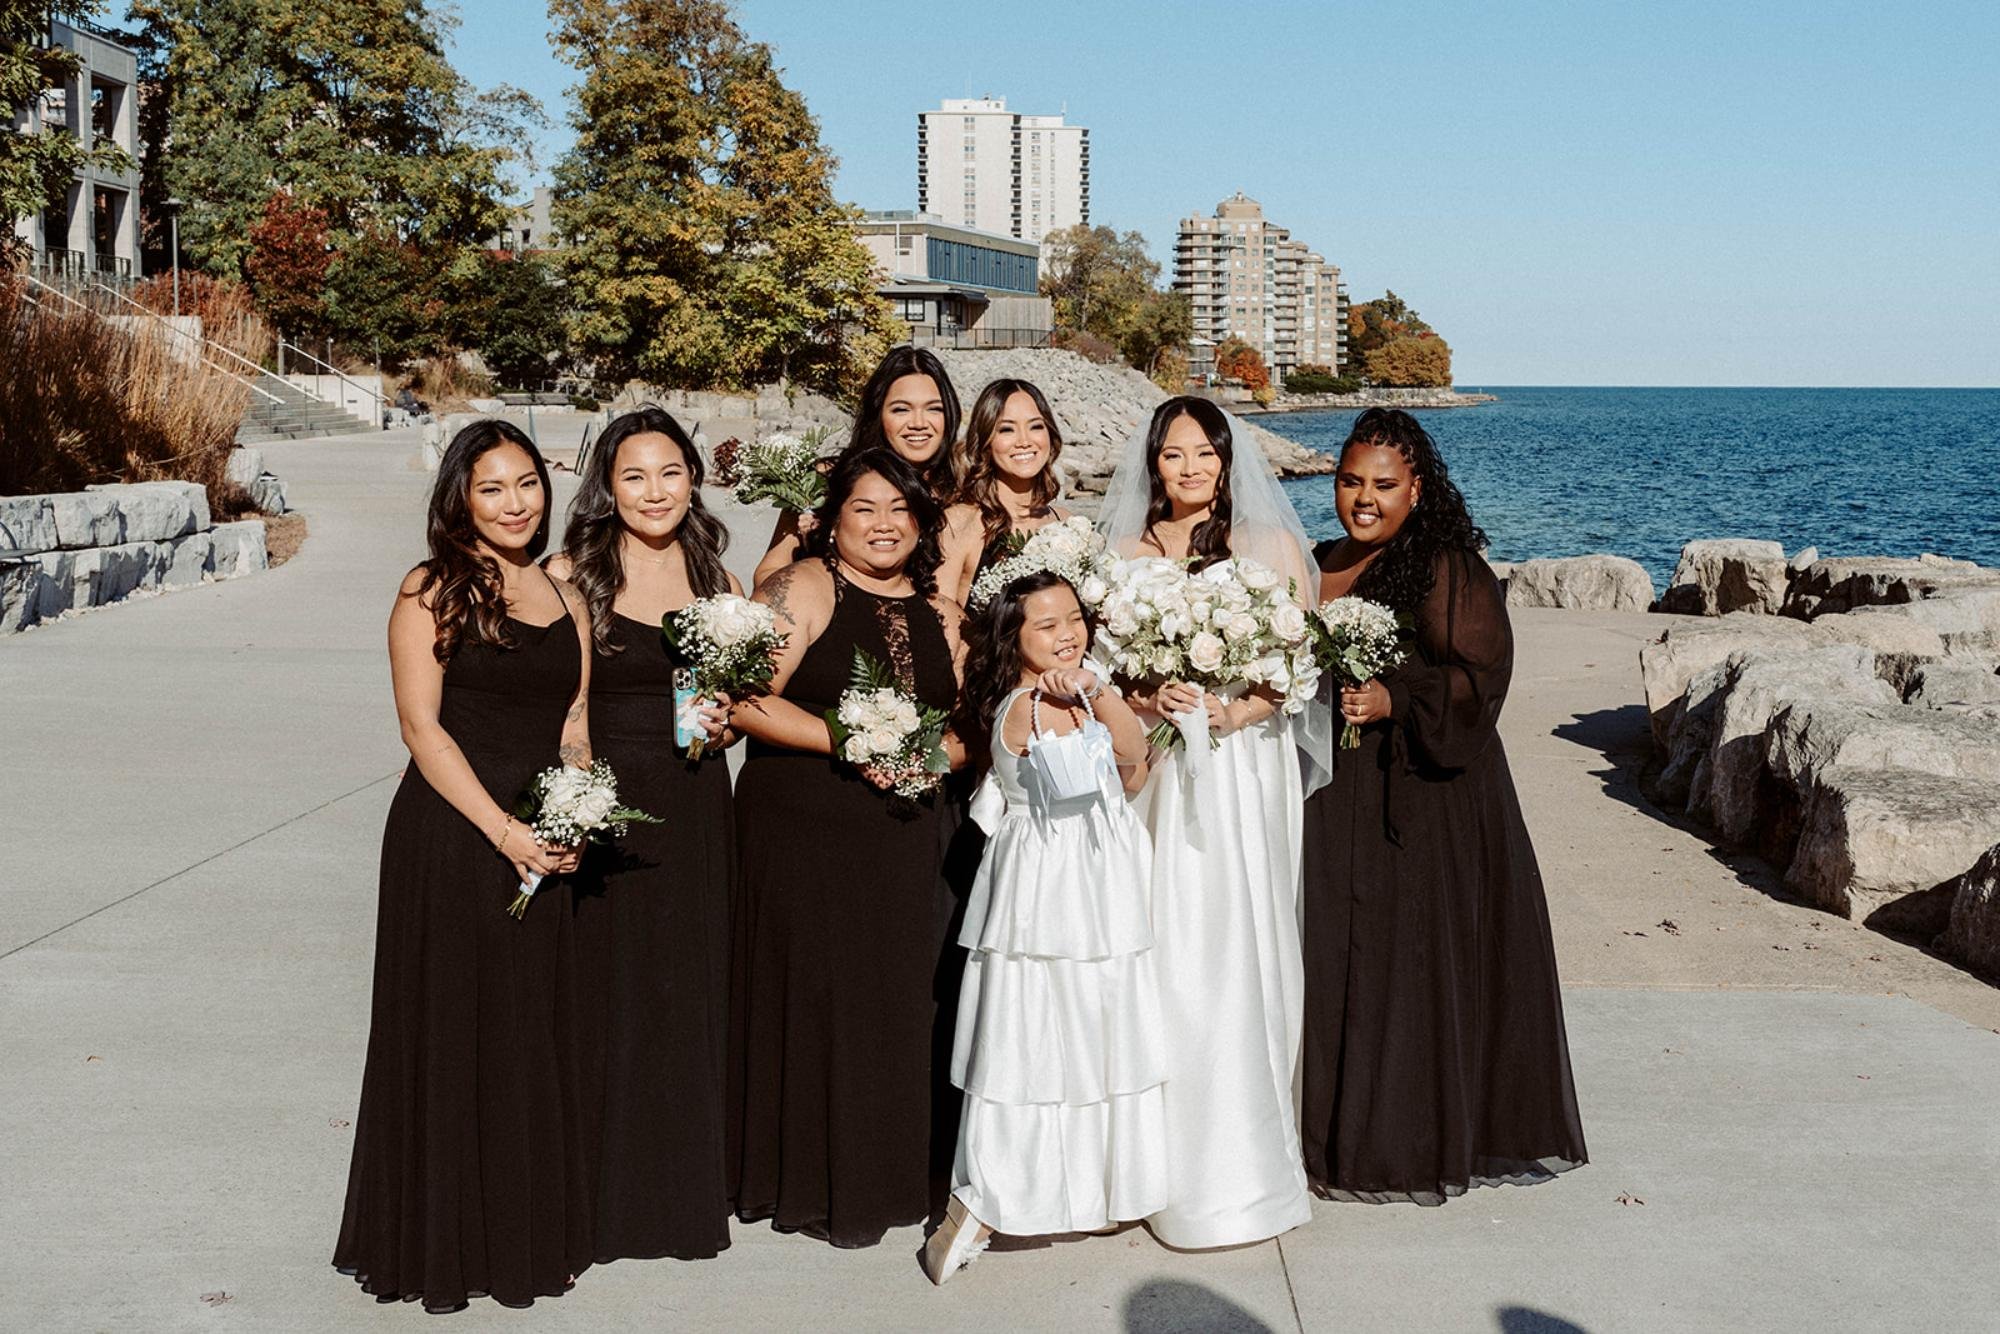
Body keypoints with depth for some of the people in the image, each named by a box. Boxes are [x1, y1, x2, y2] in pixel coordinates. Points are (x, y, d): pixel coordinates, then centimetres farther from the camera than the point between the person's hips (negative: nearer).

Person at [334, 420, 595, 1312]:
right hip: (450, 837, -5)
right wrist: (501, 829, -16)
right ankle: (439, 1244, 18)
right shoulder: (431, 593, -5)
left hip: (539, 847, 5)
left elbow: (576, 726, 12)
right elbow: (421, 724, -10)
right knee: (449, 1033, 3)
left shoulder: (567, 600, 12)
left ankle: (527, 1233, 25)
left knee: (533, 1039, 11)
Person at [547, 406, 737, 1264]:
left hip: (694, 811, 4)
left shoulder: (712, 576, 9)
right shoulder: (571, 574, -5)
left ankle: (687, 1190, 23)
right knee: (605, 994, 3)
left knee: (690, 994, 9)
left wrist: (725, 713, -2)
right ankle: (602, 1194, 17)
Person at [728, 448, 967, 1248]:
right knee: (807, 997, -2)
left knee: (891, 1002, 6)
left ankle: (877, 1176, 20)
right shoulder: (803, 590, -3)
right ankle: (807, 1182, 11)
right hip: (801, 831, -5)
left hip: (903, 837, 5)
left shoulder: (942, 617, 14)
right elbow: (747, 700, -12)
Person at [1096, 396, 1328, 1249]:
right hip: (1157, 770, 1)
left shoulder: (1274, 547, 9)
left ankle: (1244, 1158, 3)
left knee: (1240, 947, -5)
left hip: (1247, 767, -1)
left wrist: (1232, 710, -15)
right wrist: (1149, 700, -15)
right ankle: (1173, 1156, 6)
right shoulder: (1124, 555, 12)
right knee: (1166, 949, -3)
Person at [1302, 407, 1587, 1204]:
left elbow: (1479, 672, -16)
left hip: (1422, 796, -7)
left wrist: (1393, 699, -27)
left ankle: (1416, 1146, 10)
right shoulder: (1322, 565, 13)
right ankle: (1348, 1132, 22)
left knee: (1415, 955, -2)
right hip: (1336, 798, 7)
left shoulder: (1447, 569, -10)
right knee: (1342, 957, 11)